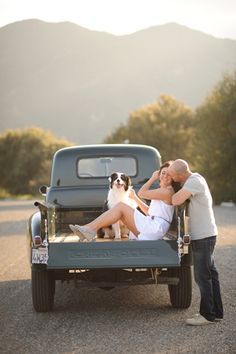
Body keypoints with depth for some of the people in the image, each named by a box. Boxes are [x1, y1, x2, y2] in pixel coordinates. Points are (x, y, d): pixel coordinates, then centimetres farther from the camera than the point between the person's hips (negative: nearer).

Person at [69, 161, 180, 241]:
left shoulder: (168, 191, -6)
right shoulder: (161, 191, 26)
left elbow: (141, 193, -4)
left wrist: (152, 179, 8)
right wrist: (135, 198, 29)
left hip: (154, 228, -10)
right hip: (150, 228, 10)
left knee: (121, 206, -11)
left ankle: (90, 228, -19)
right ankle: (90, 229, -13)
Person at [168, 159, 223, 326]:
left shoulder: (195, 181, -19)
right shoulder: (193, 179, 11)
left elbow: (176, 200, -28)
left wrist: (173, 192, -6)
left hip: (203, 236, -10)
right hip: (204, 235, 10)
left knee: (202, 276, -5)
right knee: (210, 274, 14)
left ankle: (207, 314, 1)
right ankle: (216, 312, 21)